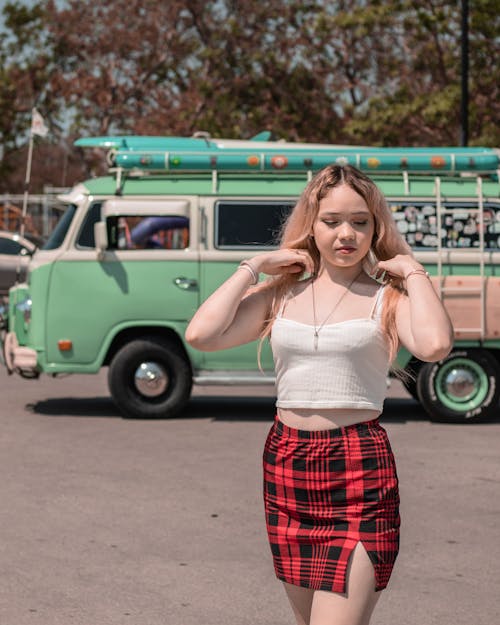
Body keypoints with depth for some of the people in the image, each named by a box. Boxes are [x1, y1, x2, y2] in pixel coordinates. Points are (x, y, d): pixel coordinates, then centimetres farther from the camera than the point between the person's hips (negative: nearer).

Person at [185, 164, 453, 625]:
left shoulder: (387, 298, 0)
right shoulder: (280, 294, 9)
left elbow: (434, 345, -23)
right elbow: (202, 334, -5)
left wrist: (413, 272, -9)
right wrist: (253, 267, 1)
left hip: (360, 471, -4)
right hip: (286, 466, 5)